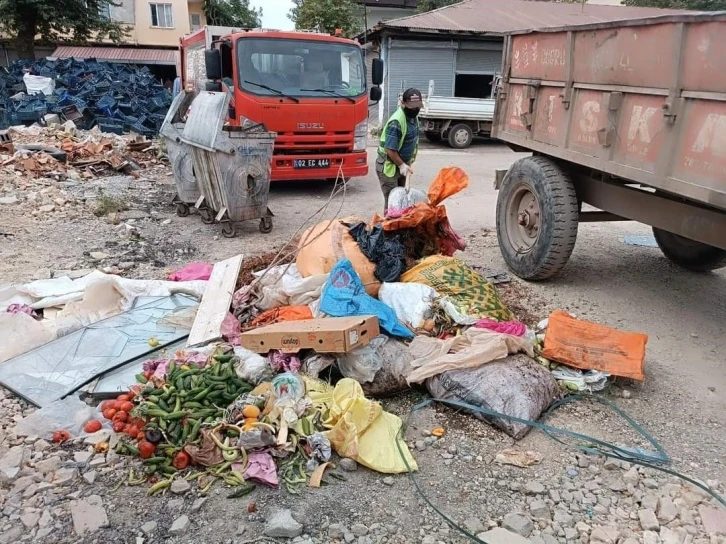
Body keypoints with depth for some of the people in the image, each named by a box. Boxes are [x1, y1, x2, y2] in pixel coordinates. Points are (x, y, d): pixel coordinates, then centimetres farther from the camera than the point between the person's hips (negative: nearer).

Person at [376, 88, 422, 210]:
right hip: (389, 166, -9)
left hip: (401, 165, 9)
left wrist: (405, 164, 14)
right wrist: (402, 165, -23)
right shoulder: (396, 122, -27)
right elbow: (390, 149, -26)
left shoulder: (413, 116, 3)